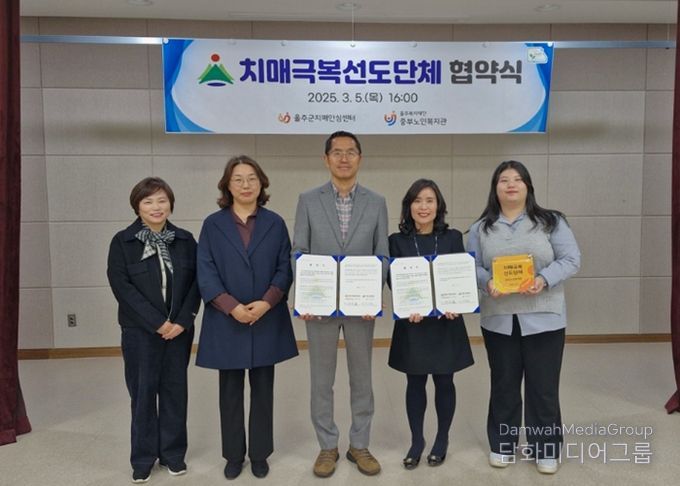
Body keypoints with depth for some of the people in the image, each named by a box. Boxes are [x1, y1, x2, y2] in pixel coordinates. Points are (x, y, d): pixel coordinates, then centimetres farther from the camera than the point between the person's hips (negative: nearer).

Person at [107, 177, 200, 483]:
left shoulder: (185, 240, 4)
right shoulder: (122, 241, -3)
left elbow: (196, 282, 0)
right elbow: (121, 285, -10)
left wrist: (182, 320, -11)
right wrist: (156, 322, -15)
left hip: (179, 328, 2)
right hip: (140, 331, -2)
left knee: (175, 389, 9)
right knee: (143, 391, 5)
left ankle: (173, 453, 24)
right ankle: (143, 458, 20)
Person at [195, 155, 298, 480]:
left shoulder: (275, 223, 4)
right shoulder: (213, 224, 2)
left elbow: (285, 269, 1)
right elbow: (205, 273, -4)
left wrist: (266, 303, -14)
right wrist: (232, 307, -16)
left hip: (267, 320, 1)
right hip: (226, 321, 0)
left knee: (263, 390, 10)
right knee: (231, 392, 10)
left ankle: (259, 454, 25)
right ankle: (233, 455, 26)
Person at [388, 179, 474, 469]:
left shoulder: (453, 238, 3)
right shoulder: (397, 241, 0)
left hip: (446, 322, 1)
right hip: (411, 323, 0)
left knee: (444, 382, 10)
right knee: (415, 383, 9)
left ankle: (442, 440, 29)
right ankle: (416, 440, 26)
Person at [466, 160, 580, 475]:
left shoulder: (551, 222, 2)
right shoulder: (481, 228, 7)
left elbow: (571, 259, -3)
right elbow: (472, 267, 4)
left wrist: (544, 280, -20)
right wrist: (487, 283, -18)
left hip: (543, 318, -1)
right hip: (498, 320, 2)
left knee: (543, 387, 6)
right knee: (503, 384, 13)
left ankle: (546, 449, 24)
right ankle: (502, 445, 29)